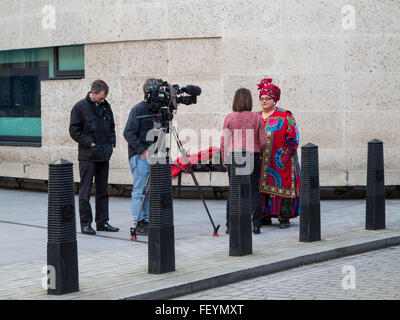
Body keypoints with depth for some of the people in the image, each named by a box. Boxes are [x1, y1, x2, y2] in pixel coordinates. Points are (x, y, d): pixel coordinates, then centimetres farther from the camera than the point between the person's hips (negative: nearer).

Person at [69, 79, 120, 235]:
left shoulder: (106, 107, 11)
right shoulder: (80, 107, -7)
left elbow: (112, 127, 21)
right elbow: (74, 131, -8)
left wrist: (111, 143, 7)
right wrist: (90, 143, -13)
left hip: (104, 156, 6)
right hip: (88, 156, -6)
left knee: (103, 191, 10)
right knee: (85, 191, -2)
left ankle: (102, 222, 16)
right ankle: (85, 223, 2)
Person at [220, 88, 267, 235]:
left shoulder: (229, 118, -3)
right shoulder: (256, 118, -2)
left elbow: (224, 141, -3)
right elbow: (263, 141, 0)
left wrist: (224, 159, 8)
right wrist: (260, 151, 21)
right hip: (253, 156, 0)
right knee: (254, 190, 5)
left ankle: (230, 226, 5)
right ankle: (256, 225, 3)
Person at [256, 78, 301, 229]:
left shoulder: (285, 117, -2)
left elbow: (292, 138, -6)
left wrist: (284, 155, -14)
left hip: (278, 163, -5)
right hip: (260, 163, 5)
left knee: (281, 187, -6)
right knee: (261, 187, 4)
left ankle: (284, 217, 0)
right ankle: (265, 216, 11)